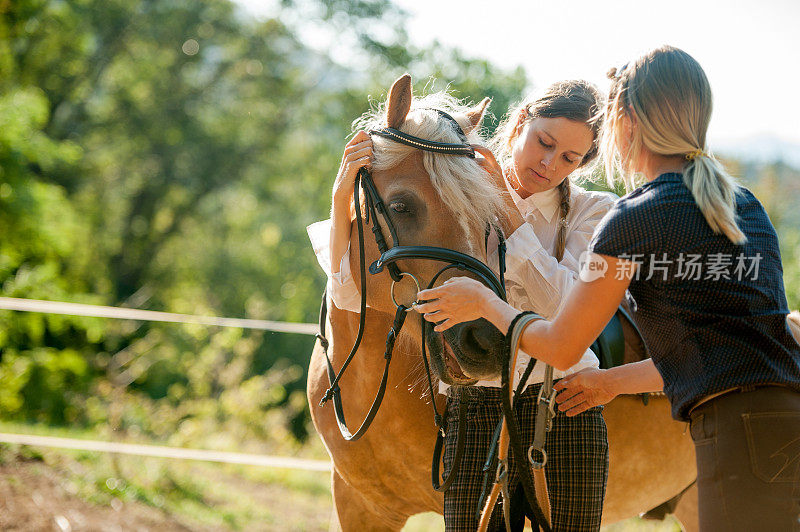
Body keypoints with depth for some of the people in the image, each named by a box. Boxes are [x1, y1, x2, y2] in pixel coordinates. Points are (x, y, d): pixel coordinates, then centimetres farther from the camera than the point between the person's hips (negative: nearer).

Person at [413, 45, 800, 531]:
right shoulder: (745, 205, 20)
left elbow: (560, 349, 6)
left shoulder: (638, 218, -3)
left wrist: (482, 301, 23)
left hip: (741, 433, -8)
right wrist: (615, 381, 39)